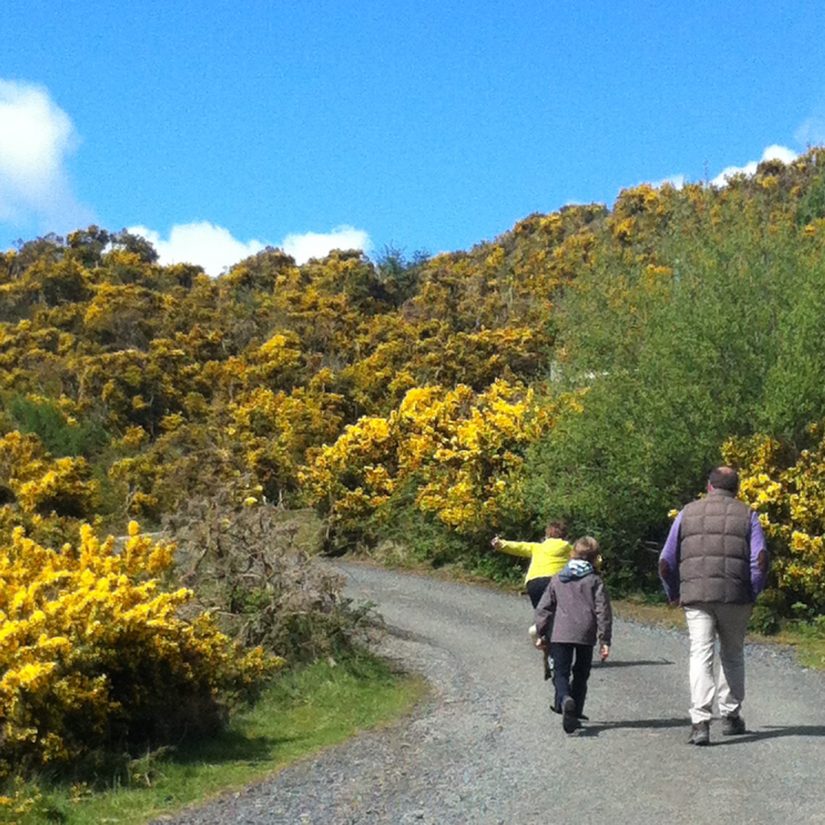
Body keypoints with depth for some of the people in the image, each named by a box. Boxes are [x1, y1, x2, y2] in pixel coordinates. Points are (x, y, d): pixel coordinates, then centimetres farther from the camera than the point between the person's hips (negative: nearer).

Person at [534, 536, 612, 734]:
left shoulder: (557, 580, 9)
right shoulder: (595, 581, 2)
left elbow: (543, 608, 9)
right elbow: (603, 611, -3)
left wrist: (541, 633, 16)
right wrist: (604, 640, -1)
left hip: (559, 634, 0)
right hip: (586, 635, 0)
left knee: (561, 673, 2)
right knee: (581, 675, 15)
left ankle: (565, 700, -28)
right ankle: (576, 712, 15)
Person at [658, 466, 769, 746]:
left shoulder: (688, 513, 13)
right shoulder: (746, 515, 9)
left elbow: (666, 562, 11)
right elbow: (760, 558, -5)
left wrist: (673, 594, 24)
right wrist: (752, 594, 5)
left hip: (695, 596, 0)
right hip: (735, 596, 0)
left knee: (700, 655, -4)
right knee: (732, 655, 17)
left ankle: (700, 722, -17)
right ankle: (731, 716, 24)